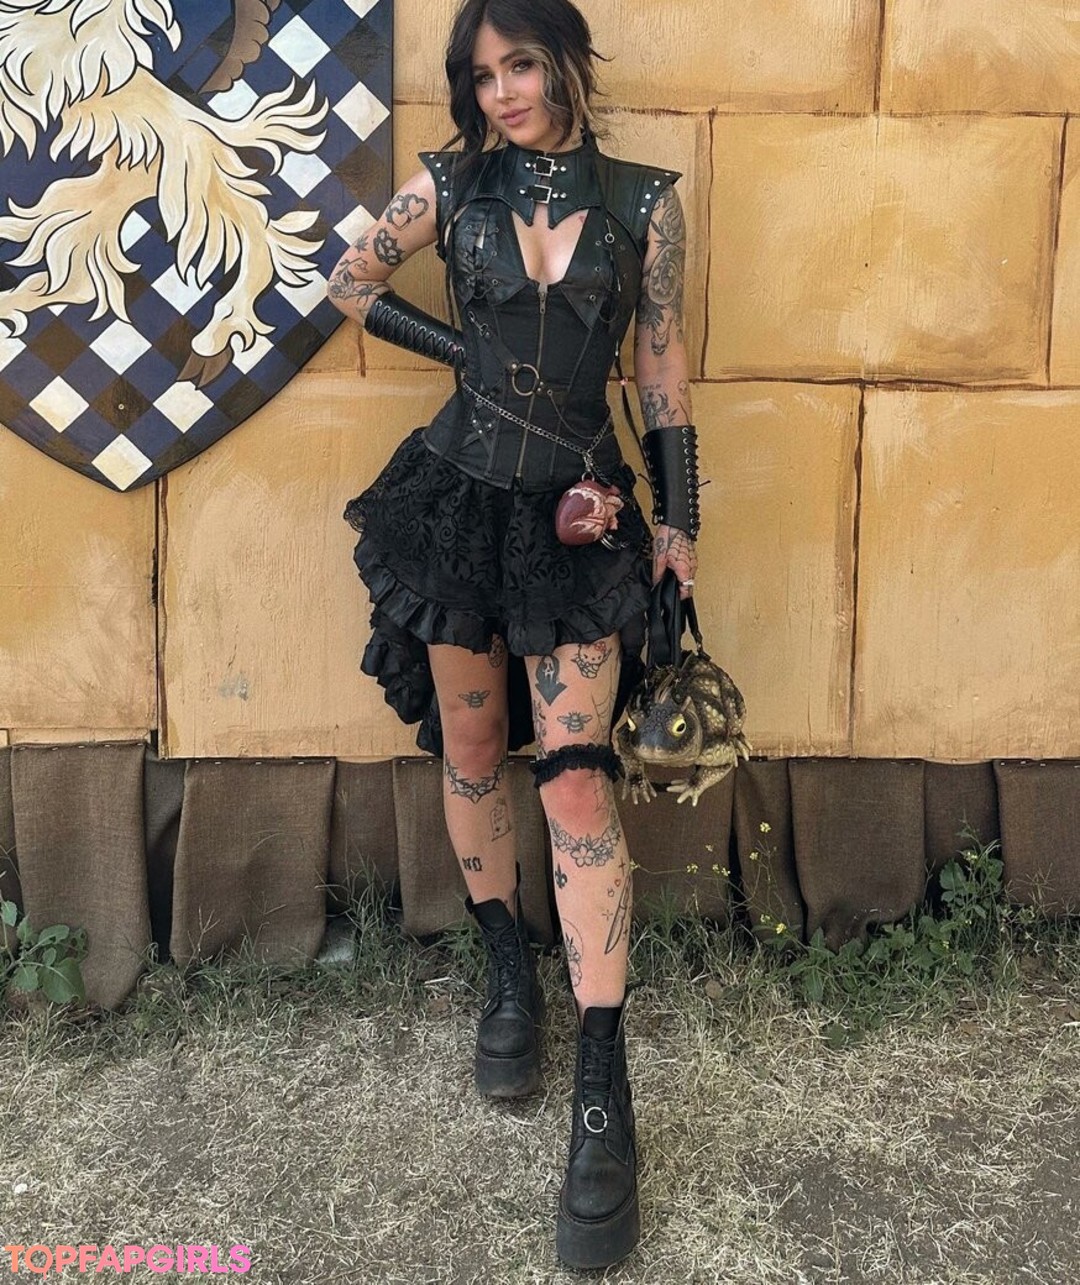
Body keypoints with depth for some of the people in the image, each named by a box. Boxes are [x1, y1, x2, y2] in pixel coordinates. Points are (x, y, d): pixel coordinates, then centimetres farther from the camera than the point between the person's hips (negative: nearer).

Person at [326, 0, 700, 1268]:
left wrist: (677, 519, 0)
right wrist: (467, 348, 4)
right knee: (470, 753, 9)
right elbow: (348, 284, 12)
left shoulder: (644, 200, 0)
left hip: (580, 513, -2)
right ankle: (508, 973, 33)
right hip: (461, 497, 2)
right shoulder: (448, 186, 1)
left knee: (575, 777, -10)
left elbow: (662, 364, 2)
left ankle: (604, 1094, -5)